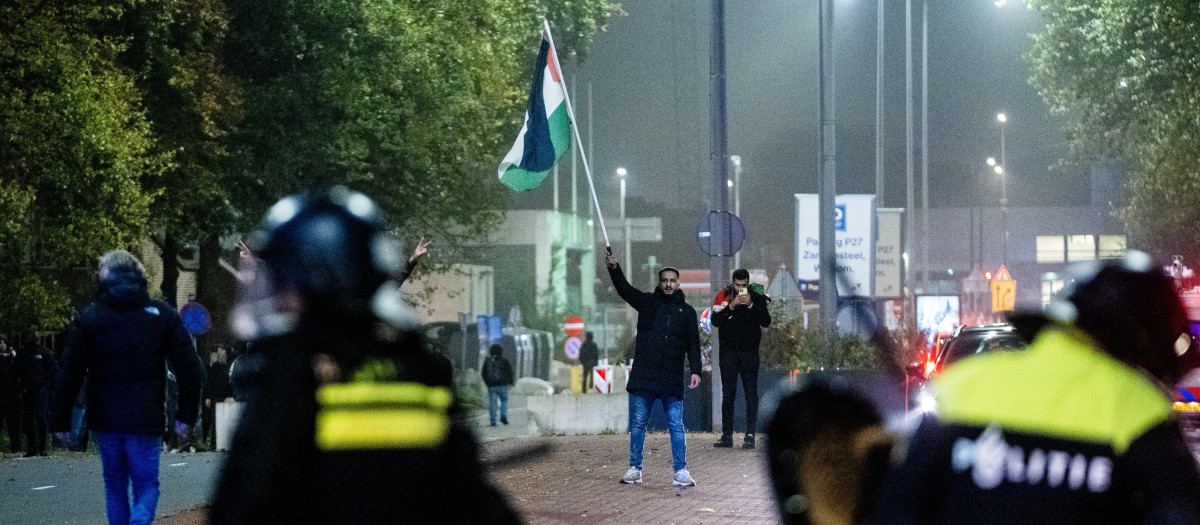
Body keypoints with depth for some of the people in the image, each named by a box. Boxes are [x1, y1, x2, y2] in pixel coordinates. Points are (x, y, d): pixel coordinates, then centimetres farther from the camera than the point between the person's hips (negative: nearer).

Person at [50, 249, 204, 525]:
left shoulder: (87, 317, 0)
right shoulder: (162, 314, 1)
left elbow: (68, 375, -3)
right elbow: (191, 369, -2)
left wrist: (59, 420, 3)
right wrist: (186, 415, 5)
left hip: (104, 420, 1)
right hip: (146, 420, -1)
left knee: (114, 486, 16)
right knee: (146, 486, 4)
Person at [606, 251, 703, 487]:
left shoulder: (686, 311, 10)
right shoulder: (647, 303, 9)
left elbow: (693, 344, 9)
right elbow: (625, 289, -5)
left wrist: (695, 370, -4)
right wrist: (614, 268, -23)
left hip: (672, 379, 0)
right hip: (643, 377, 0)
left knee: (676, 426, -4)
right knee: (637, 424, 4)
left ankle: (681, 471, -2)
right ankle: (635, 469, 12)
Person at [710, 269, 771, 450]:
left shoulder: (757, 298, 4)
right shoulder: (724, 296, 4)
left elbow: (766, 322, -6)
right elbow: (715, 321, -7)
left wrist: (751, 305, -16)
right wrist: (731, 307, -18)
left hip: (750, 352, -1)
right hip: (728, 352, 1)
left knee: (751, 394, -5)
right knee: (727, 394, 3)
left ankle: (750, 436, -5)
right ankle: (727, 436, 7)